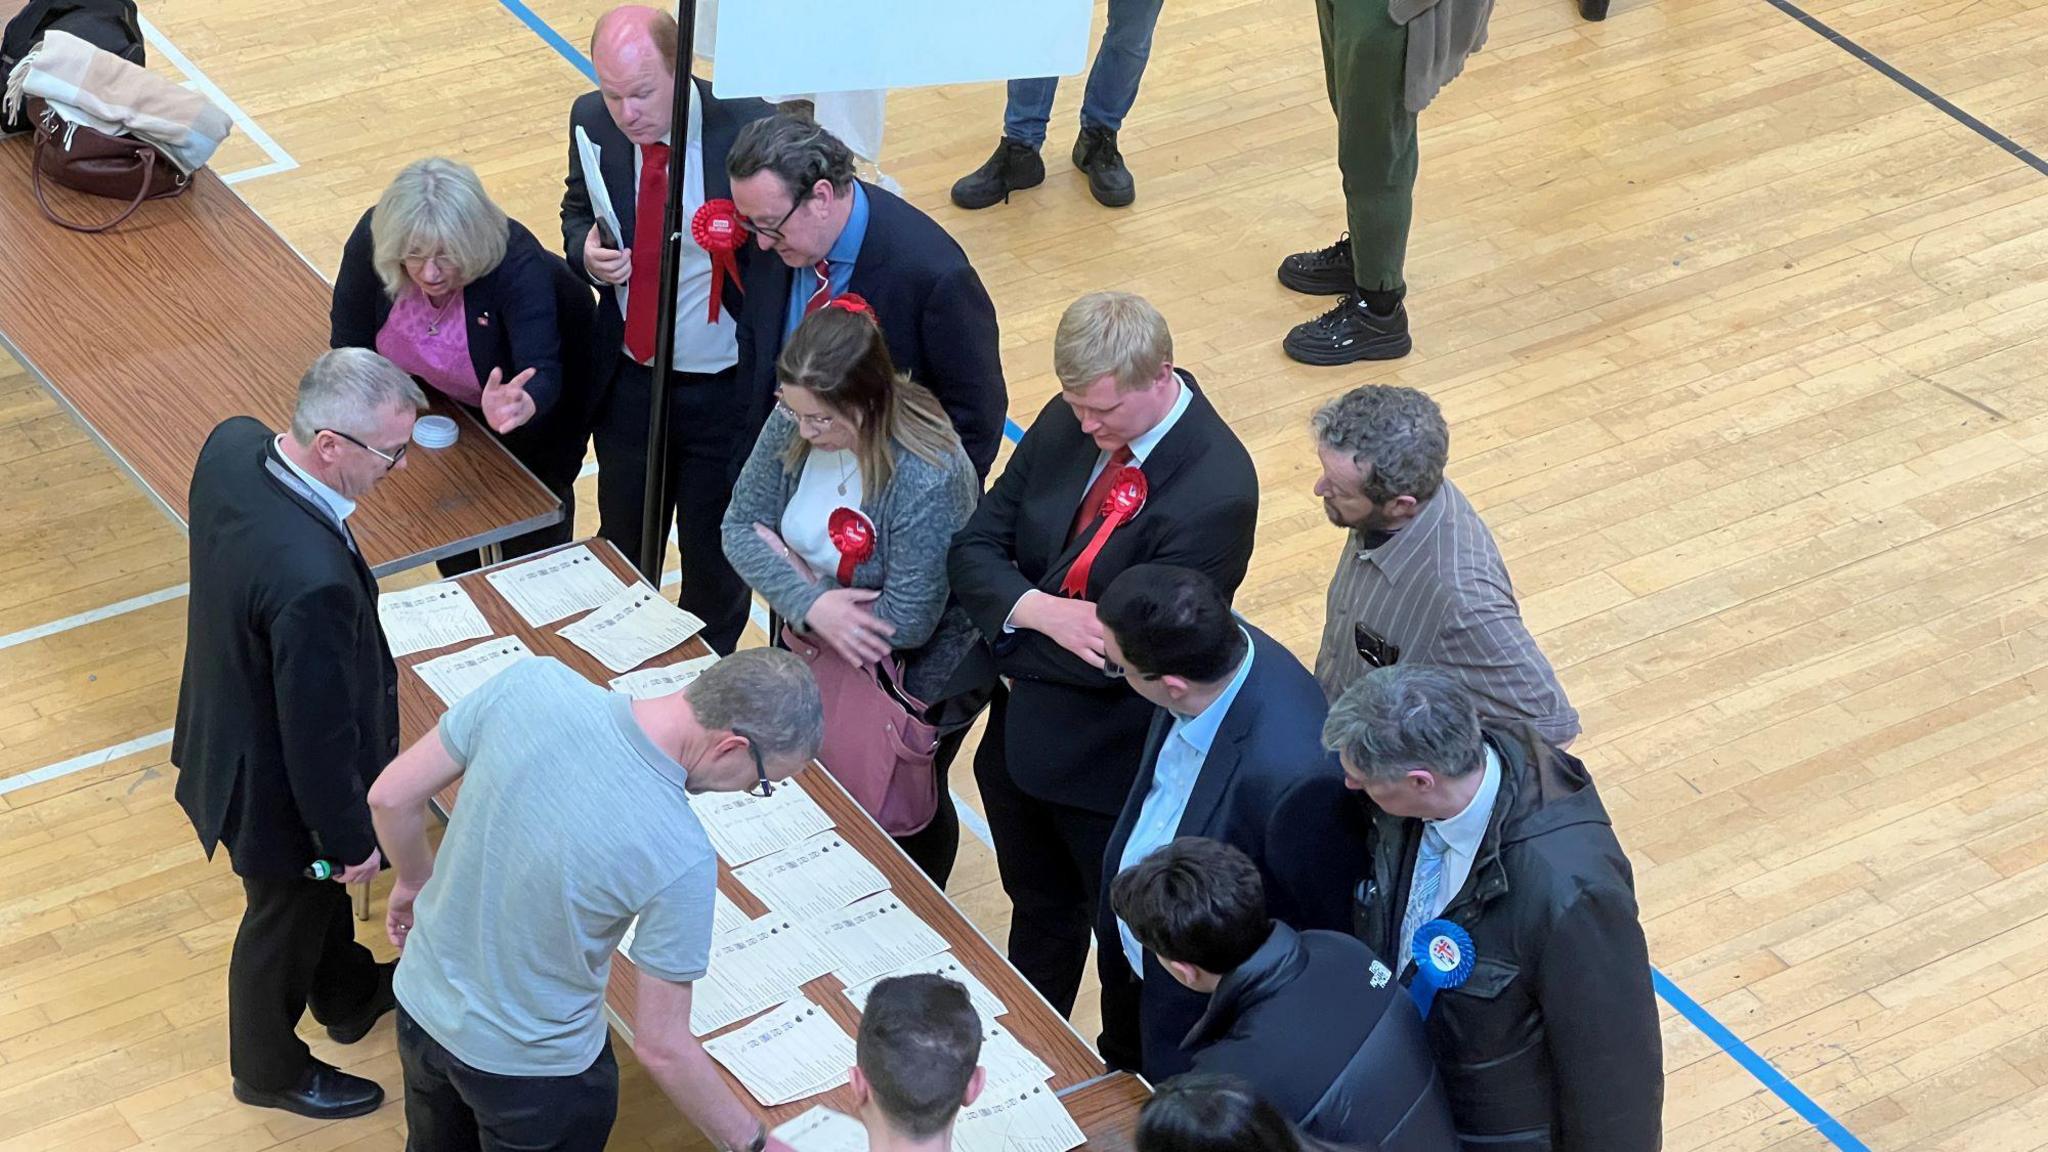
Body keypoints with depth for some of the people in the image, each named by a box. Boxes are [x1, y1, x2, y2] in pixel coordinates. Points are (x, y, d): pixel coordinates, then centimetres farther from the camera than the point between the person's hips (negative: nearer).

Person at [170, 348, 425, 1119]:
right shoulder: (312, 579, -46)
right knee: (286, 918, 22)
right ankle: (270, 1070, 51)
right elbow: (320, 732, -31)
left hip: (233, 720, 8)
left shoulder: (231, 444, -20)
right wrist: (352, 839, -13)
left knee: (322, 884, 34)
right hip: (278, 784, -8)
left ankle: (349, 996, 62)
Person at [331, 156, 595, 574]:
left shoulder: (516, 263, -42)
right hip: (442, 394, 4)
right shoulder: (372, 240, -33)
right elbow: (349, 342, -19)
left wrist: (521, 408, -72)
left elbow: (541, 372, -50)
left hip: (535, 398, -4)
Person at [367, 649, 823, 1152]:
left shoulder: (533, 683, -23)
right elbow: (660, 1046, -22)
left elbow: (391, 796, -10)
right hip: (532, 1066, -5)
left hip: (422, 1003, 5)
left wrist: (415, 882, 11)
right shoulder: (680, 858, -33)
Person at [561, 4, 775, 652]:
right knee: (622, 546, 23)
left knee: (715, 556, 17)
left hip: (725, 395, -3)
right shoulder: (593, 123, -10)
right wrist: (587, 250, -13)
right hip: (627, 382, 4)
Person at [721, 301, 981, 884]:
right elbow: (741, 526, -13)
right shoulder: (795, 421, -20)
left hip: (921, 670, -5)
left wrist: (800, 574, -21)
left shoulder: (927, 478, -37)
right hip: (823, 641, 5)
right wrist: (810, 604, -31)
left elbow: (906, 623, -31)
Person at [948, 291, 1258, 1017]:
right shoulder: (1069, 421, -7)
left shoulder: (1215, 491, -28)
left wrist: (1008, 633, -15)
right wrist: (1039, 612, -23)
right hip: (1021, 734, 7)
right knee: (1038, 912, 29)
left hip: (1112, 765, -7)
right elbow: (975, 547, -3)